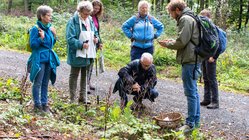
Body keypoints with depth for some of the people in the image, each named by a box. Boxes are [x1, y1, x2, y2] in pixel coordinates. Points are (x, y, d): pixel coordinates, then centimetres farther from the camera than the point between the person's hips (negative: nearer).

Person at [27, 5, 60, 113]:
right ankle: (37, 104, 13)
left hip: (49, 59, 7)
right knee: (37, 83, 2)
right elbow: (32, 44, -12)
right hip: (39, 59, -7)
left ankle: (44, 103, 23)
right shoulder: (35, 29, -12)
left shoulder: (49, 28, 8)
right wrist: (41, 38, -25)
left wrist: (54, 36, 3)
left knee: (45, 83, 13)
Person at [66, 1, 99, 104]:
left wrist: (96, 38, 0)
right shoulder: (73, 21, -15)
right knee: (74, 75, 5)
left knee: (85, 75, 16)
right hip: (77, 54, -7)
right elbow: (70, 38, -20)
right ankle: (72, 99, 13)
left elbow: (95, 32, 22)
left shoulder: (90, 20, 8)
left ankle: (83, 97, 28)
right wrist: (81, 44, -28)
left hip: (88, 54, 7)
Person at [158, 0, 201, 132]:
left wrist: (167, 44, -2)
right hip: (194, 59, 10)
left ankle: (190, 123, 1)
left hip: (189, 61, -10)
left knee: (190, 92, -5)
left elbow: (181, 42, -18)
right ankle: (196, 120, 23)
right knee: (194, 91, 15)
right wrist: (172, 41, 12)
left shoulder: (185, 19, -13)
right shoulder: (191, 18, 18)